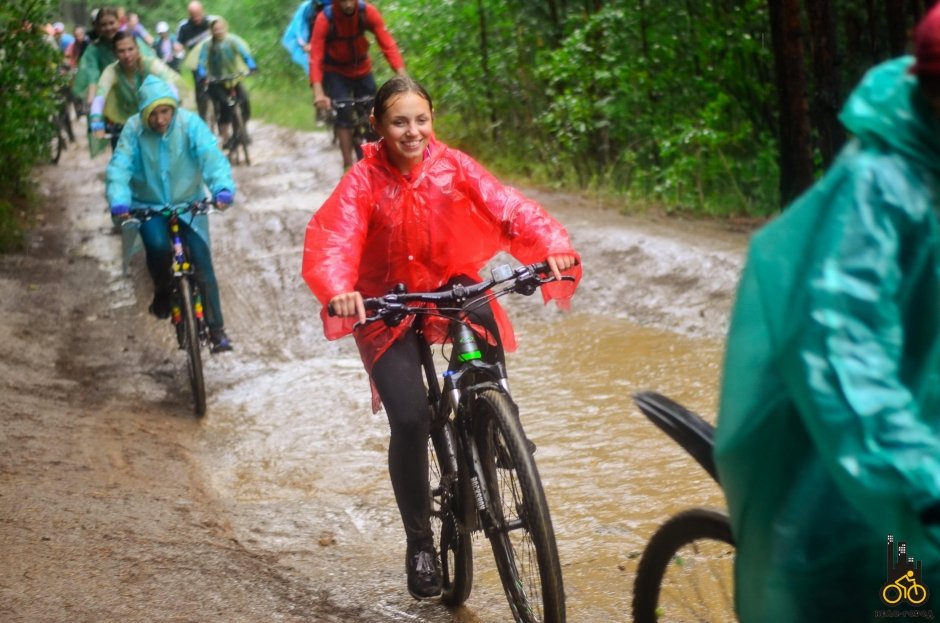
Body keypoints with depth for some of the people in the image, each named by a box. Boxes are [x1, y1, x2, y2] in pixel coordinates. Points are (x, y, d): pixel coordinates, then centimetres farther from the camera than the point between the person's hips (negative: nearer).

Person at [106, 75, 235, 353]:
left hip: (188, 205, 0)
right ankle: (162, 293, 3)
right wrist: (118, 201, -39)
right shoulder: (134, 129, -14)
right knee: (158, 246, -29)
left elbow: (211, 156, -27)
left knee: (202, 263, -9)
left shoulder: (190, 123, -16)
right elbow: (119, 167, -21)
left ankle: (216, 330, 1)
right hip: (149, 206, 0)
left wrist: (223, 188, -45)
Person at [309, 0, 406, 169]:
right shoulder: (324, 19, -29)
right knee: (344, 114, -17)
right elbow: (315, 58, -33)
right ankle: (348, 165, -12)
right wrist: (318, 93, -46)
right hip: (336, 72, -2)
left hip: (362, 68, 2)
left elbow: (388, 44, -29)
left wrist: (403, 78, -40)